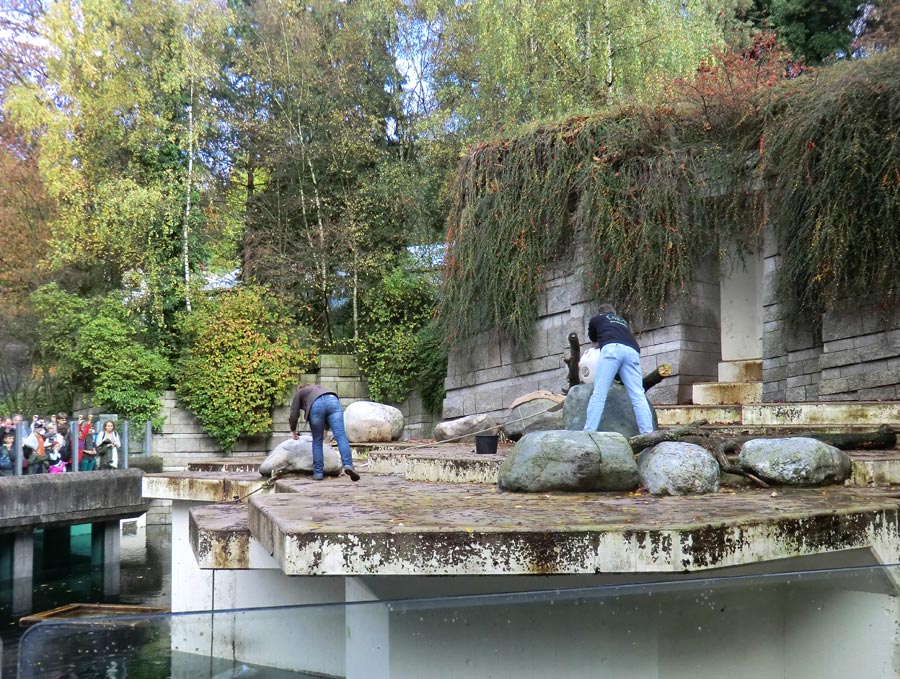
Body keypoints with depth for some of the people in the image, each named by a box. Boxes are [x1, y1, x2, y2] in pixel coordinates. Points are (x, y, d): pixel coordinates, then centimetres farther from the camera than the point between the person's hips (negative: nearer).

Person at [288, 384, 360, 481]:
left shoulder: (299, 393, 33)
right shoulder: (319, 388, 44)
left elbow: (294, 414, 24)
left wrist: (293, 431, 39)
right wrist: (325, 429, 51)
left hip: (316, 405, -2)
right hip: (333, 400, 2)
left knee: (317, 441, 9)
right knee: (341, 436, -7)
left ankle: (318, 473, 9)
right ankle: (348, 465, -23)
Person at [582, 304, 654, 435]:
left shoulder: (596, 319, 32)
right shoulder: (622, 321, 40)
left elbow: (595, 343, 45)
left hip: (612, 348, -3)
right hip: (632, 351, 4)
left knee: (599, 394, -8)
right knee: (638, 396, -2)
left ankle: (588, 433, -16)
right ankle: (648, 434, -13)